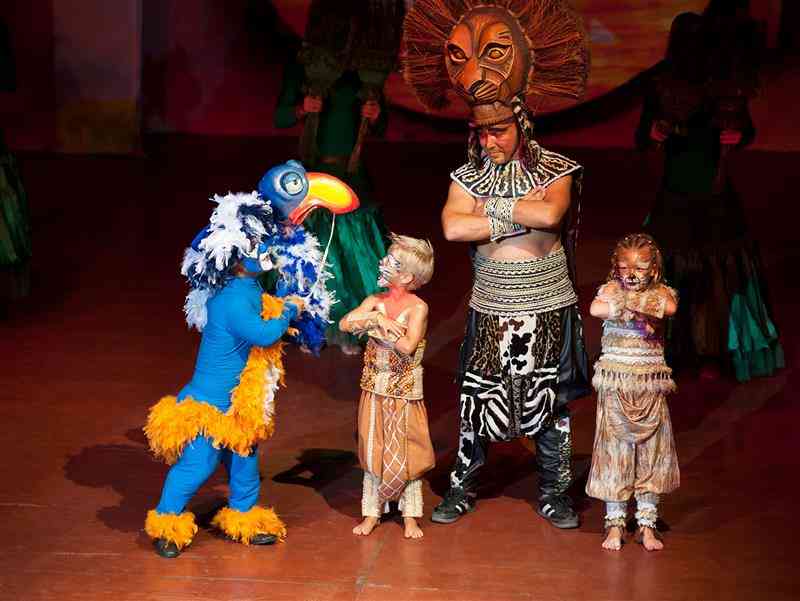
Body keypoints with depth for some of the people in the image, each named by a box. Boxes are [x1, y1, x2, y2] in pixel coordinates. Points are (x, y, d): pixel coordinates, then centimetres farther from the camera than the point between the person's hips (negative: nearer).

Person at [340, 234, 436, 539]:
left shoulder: (417, 307, -12)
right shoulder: (375, 301, 1)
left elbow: (408, 346, -25)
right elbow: (345, 324, -12)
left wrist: (381, 324, -19)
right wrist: (374, 317, -24)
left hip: (405, 390, -4)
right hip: (375, 388, 4)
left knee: (405, 453, 3)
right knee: (373, 450, 10)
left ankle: (410, 516, 15)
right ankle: (372, 511, 21)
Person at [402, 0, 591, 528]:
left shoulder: (555, 169, -3)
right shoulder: (469, 175, 3)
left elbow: (552, 214, -24)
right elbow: (452, 228, -15)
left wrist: (491, 208, -14)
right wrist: (521, 217, -16)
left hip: (547, 307, -1)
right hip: (492, 307, 1)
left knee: (550, 401, 7)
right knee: (478, 399, 5)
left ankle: (555, 493, 19)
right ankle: (463, 488, 19)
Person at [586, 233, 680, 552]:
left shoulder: (660, 292, 3)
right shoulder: (611, 289, -1)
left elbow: (670, 307, -21)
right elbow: (596, 309, -24)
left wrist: (629, 302, -23)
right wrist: (633, 309, -20)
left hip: (651, 385, 2)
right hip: (615, 383, -2)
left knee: (650, 451, 5)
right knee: (614, 449, 1)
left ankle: (647, 524, 15)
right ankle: (615, 522, 12)